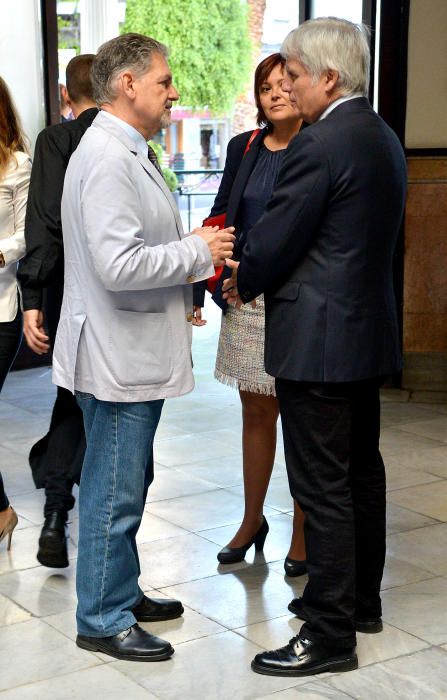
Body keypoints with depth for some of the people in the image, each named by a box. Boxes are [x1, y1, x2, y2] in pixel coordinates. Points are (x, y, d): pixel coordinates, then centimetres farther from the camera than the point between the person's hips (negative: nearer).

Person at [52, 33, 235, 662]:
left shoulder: (128, 151, 14)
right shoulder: (107, 157, -20)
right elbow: (119, 264, -28)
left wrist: (188, 270, 11)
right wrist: (197, 251, -17)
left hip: (137, 350, 11)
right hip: (117, 356, -11)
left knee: (127, 485, 20)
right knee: (114, 493, 1)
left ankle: (122, 594, 35)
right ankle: (103, 621, 14)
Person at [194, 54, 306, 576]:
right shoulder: (244, 149, 8)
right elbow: (220, 219, 11)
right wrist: (196, 290, 1)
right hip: (246, 300, 5)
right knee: (256, 413, 15)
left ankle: (303, 534, 19)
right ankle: (252, 521, 30)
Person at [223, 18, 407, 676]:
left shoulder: (319, 145, -18)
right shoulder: (385, 139, 11)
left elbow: (273, 240, -16)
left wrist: (242, 283, 6)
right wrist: (258, 278, 14)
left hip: (318, 340, -10)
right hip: (369, 331, 10)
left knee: (322, 486, -4)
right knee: (361, 470, 18)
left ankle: (329, 634, 4)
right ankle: (361, 598, 32)